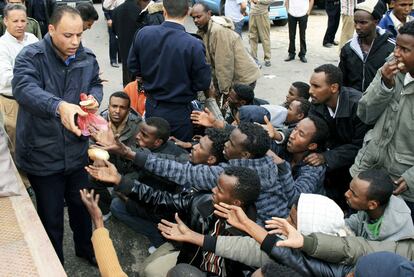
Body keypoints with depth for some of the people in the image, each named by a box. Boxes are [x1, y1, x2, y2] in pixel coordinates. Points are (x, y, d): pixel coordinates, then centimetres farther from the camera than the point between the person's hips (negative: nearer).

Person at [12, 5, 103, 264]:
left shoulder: (87, 58, 0)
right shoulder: (30, 56, -17)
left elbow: (96, 84, 14)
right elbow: (24, 89, -34)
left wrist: (94, 97, -12)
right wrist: (59, 106, -54)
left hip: (77, 150, 5)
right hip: (42, 154, -4)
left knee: (82, 205, 23)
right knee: (51, 216, 11)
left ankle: (85, 248, 49)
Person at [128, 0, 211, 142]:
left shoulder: (143, 34, -11)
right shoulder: (194, 45, -25)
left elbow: (133, 67, 3)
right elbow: (203, 83, -16)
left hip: (151, 107, 4)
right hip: (179, 112, -4)